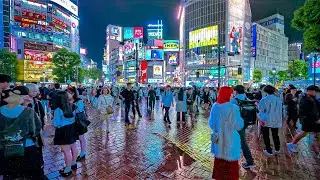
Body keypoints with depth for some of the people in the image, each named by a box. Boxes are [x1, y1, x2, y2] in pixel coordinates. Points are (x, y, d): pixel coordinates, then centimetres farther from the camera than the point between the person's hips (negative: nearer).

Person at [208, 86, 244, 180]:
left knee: (219, 159, 21)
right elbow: (239, 125, -11)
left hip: (218, 139, 5)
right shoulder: (233, 108, -20)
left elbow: (211, 123, 2)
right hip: (230, 139, -4)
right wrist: (240, 118, 6)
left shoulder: (215, 106, -6)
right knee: (231, 162, 15)